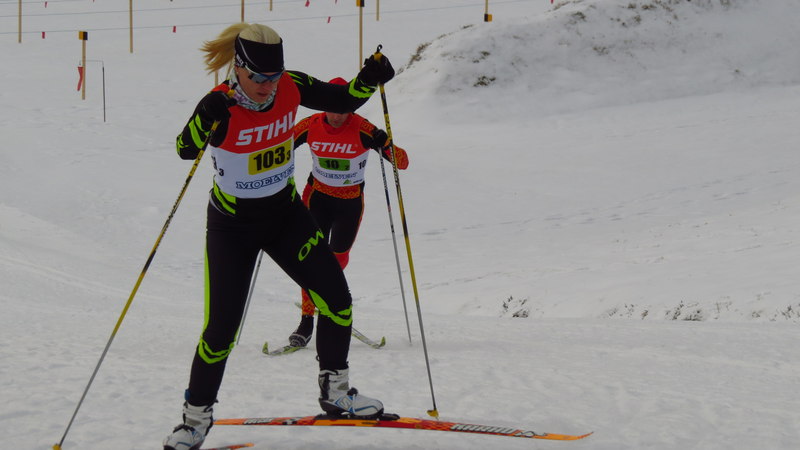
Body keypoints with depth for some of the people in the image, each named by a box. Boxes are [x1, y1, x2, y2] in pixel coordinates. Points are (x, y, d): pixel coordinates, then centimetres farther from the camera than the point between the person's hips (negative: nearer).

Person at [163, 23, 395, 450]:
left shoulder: (292, 88, -13)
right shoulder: (220, 104, -25)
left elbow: (343, 101, -1)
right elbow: (186, 150, -38)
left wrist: (369, 79, -21)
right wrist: (208, 121, -57)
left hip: (285, 214, 4)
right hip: (232, 225, -4)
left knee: (336, 298, -3)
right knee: (222, 327, -6)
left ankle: (335, 391, 17)